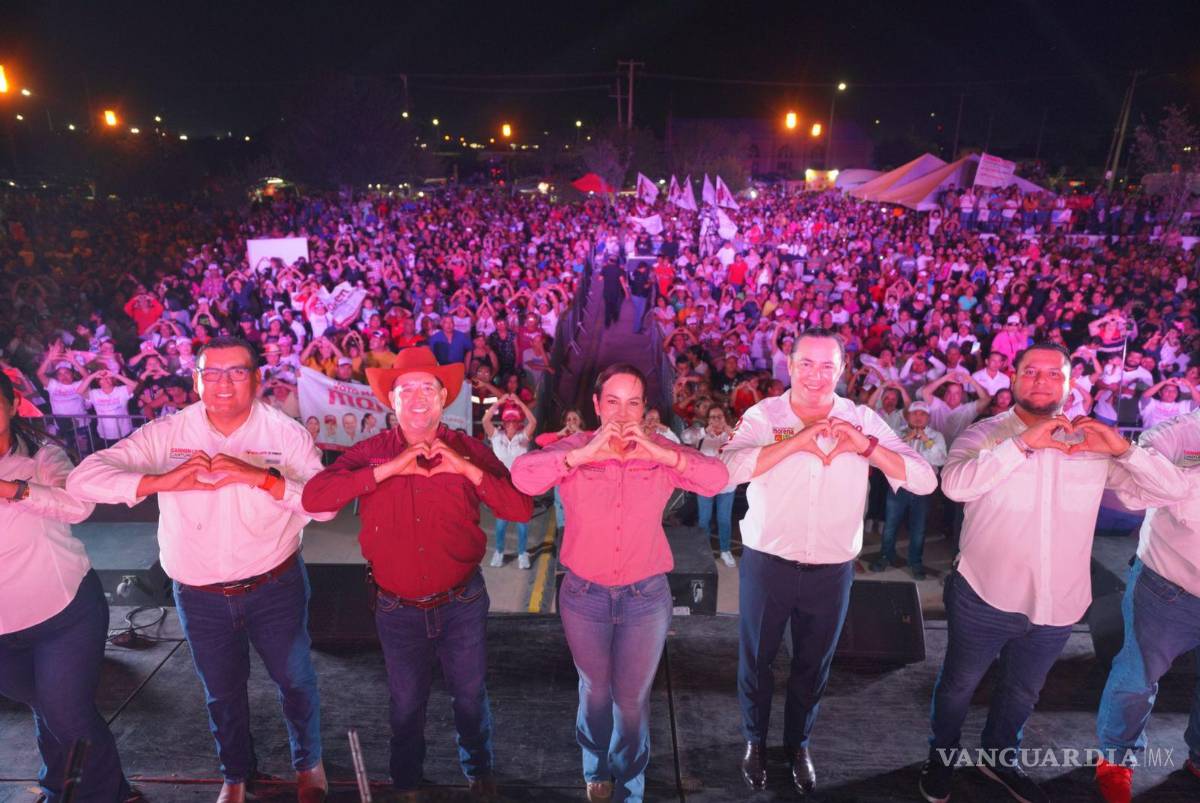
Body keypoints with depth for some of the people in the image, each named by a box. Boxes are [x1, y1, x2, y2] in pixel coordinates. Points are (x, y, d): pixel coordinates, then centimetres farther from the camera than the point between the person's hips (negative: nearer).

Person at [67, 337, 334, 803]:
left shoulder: (286, 433, -13)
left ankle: (308, 764, 44)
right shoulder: (166, 434, -8)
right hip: (200, 597, 2)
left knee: (295, 680, 15)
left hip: (274, 586, -1)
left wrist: (261, 477, -35)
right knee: (222, 693, 22)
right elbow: (83, 478, -15)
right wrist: (163, 481, -31)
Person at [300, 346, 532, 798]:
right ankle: (405, 782, 49)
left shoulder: (467, 450, -8)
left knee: (470, 696, 19)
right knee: (406, 704, 20)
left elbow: (521, 509, -15)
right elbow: (313, 497, -23)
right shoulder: (371, 452, -8)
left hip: (462, 603, 0)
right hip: (398, 608, 0)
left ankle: (479, 770, 49)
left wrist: (466, 469, -26)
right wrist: (389, 469, -27)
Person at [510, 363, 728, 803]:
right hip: (584, 596, 0)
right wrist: (586, 453, -34)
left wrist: (656, 452, -30)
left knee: (633, 699, 14)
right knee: (594, 692, 22)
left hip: (646, 597, 0)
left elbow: (718, 478, -19)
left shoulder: (661, 452, -5)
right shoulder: (575, 447, -9)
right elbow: (523, 475, -25)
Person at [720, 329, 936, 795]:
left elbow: (925, 481, -10)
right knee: (755, 660, 17)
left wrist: (867, 446, -24)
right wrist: (799, 439, -31)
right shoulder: (764, 415, -10)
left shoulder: (863, 420, -4)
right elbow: (730, 468, -28)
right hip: (767, 563, -1)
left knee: (813, 666, 21)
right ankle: (755, 741, 44)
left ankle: (798, 744, 47)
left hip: (832, 571, 2)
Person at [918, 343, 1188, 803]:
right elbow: (955, 485, -30)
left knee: (1022, 692, 25)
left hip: (1058, 603, 4)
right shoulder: (984, 435, -10)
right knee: (959, 685, 15)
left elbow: (1174, 489, -2)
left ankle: (998, 757, 49)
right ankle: (941, 757, 39)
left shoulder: (1091, 443, 0)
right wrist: (1023, 443, -32)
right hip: (987, 596, -4)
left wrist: (1123, 448, -19)